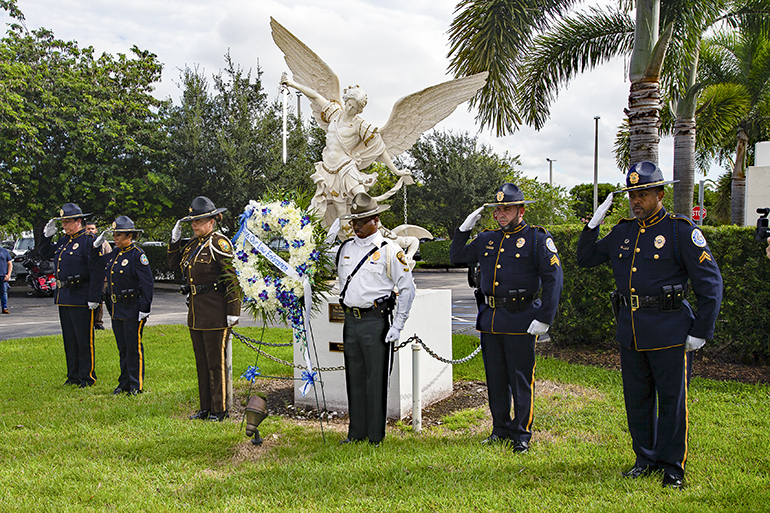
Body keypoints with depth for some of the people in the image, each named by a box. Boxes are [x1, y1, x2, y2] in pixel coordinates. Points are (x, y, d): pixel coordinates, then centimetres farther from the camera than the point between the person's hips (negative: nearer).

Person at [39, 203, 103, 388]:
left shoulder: (88, 241, -12)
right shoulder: (64, 241, 13)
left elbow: (96, 272, -17)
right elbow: (44, 254, 28)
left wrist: (94, 298, -20)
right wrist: (47, 235, 12)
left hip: (80, 299, -8)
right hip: (63, 298, 8)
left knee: (84, 340, 0)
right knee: (69, 339, 14)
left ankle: (87, 377, 9)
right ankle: (73, 375, 24)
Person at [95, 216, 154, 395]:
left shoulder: (137, 255, -13)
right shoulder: (114, 253, 9)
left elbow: (147, 283, -16)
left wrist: (144, 308, -18)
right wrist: (97, 246, 12)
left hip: (132, 310, -8)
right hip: (116, 310, 8)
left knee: (134, 349, 0)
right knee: (123, 349, 15)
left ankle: (137, 386, 10)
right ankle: (124, 384, 25)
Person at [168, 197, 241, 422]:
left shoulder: (219, 243, -12)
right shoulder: (194, 244, 13)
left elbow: (233, 278, -16)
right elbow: (173, 263, 23)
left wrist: (233, 311, -18)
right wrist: (175, 238, 9)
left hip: (215, 314, -9)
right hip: (196, 313, 9)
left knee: (216, 363, 0)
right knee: (202, 361, 15)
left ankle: (220, 410, 10)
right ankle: (206, 408, 25)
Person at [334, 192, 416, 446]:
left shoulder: (390, 250, -4)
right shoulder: (345, 248, 12)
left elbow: (407, 288, -5)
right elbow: (340, 281, 27)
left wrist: (398, 326, -9)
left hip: (377, 321, -5)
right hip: (350, 321, 5)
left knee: (376, 380, -1)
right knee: (354, 378, 10)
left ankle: (375, 435, 9)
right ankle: (356, 433, 20)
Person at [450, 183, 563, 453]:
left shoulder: (538, 239, -4)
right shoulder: (487, 239, 12)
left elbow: (553, 279, -8)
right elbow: (456, 257, 22)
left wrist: (544, 318, -14)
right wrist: (464, 228, 8)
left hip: (520, 321, -5)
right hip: (489, 319, 6)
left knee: (521, 381, 1)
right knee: (495, 379, 14)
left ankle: (522, 435, 13)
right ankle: (501, 429, 28)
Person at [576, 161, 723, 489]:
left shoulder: (681, 231, -7)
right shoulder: (623, 232, 9)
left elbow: (710, 283, -6)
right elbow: (585, 259, 19)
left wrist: (701, 331, -9)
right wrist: (594, 223, 6)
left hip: (668, 332, -5)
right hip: (630, 331, 5)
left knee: (672, 400, 4)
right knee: (637, 400, 13)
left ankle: (673, 466, 19)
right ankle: (646, 459, 29)